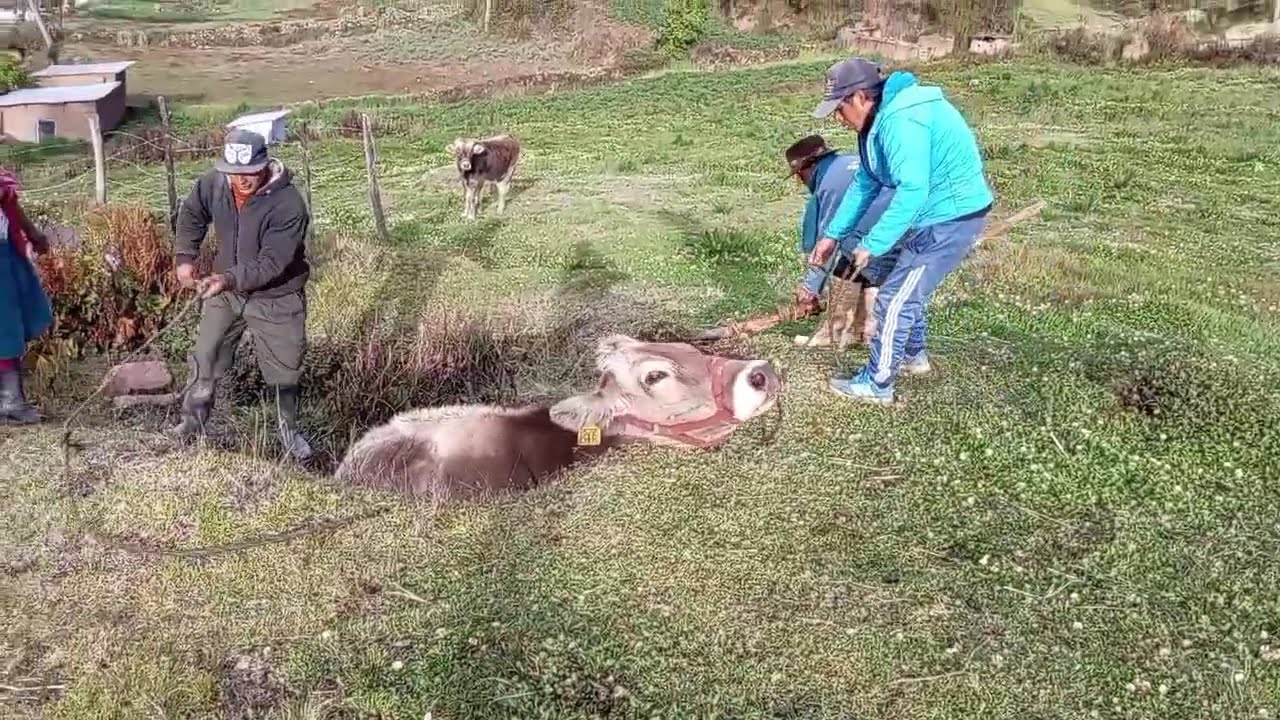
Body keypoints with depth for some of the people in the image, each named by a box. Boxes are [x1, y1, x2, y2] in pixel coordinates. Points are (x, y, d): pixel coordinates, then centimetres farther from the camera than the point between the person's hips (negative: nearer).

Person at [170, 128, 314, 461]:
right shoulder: (214, 183, -15)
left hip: (275, 298, -4)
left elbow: (271, 263, -32)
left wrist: (229, 278, -45)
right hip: (226, 288, 4)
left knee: (284, 368, 9)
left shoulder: (288, 205, -31)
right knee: (205, 359, 14)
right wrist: (185, 257, -5)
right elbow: (192, 214, 7)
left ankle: (290, 429, 32)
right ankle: (193, 420, 35)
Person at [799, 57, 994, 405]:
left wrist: (871, 245, -29)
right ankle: (913, 354, 44)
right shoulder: (881, 119, 8)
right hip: (935, 213, 10)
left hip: (952, 216, -10)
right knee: (904, 282, 26)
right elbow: (866, 183, 14)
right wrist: (833, 235, 13)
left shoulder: (901, 120, -26)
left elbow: (912, 190, -33)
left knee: (895, 298, -4)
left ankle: (877, 384, 7)